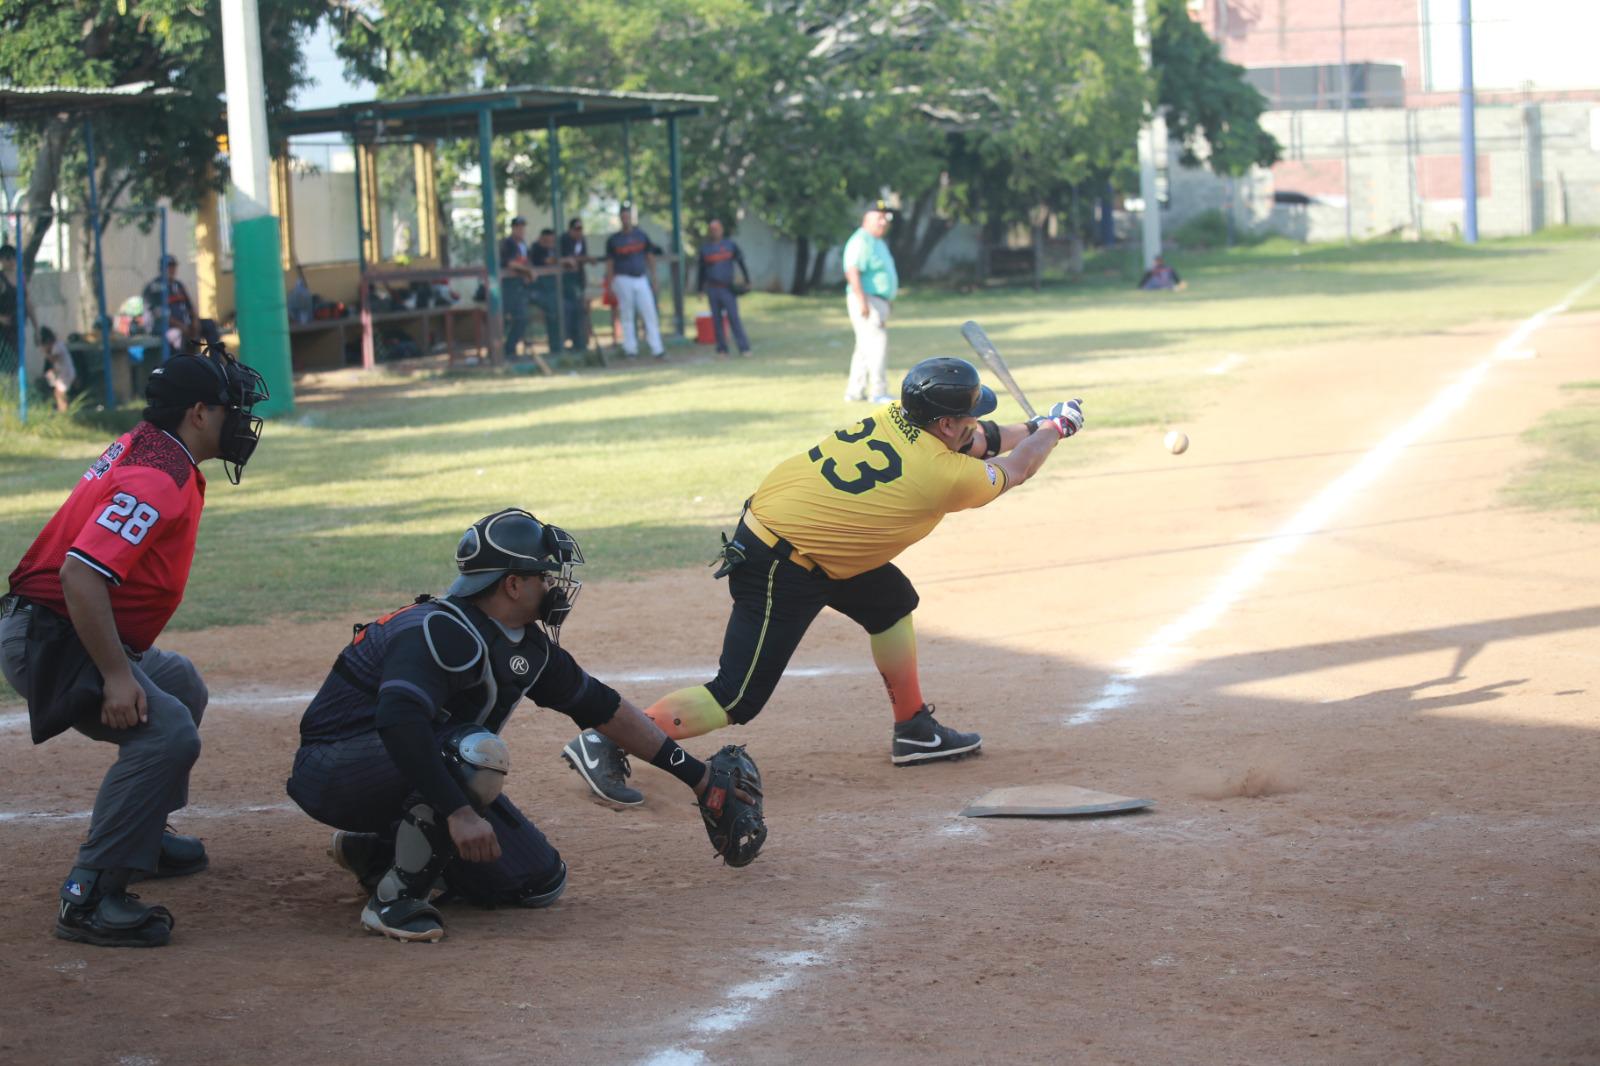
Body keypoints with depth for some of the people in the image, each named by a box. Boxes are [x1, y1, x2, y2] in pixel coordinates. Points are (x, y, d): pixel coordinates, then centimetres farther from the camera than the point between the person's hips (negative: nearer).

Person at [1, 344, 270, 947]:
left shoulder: (147, 451, 12)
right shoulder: (159, 478, -20)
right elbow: (80, 573, -30)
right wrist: (116, 676, -29)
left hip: (58, 632, 11)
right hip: (51, 642, -11)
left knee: (180, 687, 30)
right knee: (167, 735, -26)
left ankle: (143, 838, 35)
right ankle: (90, 897, -27)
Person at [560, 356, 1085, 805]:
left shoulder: (896, 417, 2)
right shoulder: (943, 477, -17)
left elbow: (971, 443, 24)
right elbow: (1013, 470, 3)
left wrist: (1034, 428, 25)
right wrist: (1053, 428, 19)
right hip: (780, 572, -10)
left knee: (891, 601, 24)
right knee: (739, 697, -8)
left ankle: (914, 730, 34)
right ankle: (605, 743, -7)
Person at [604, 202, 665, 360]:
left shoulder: (641, 235, 9)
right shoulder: (613, 239, 1)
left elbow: (650, 256, 14)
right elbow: (609, 263, 2)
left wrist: (653, 277, 9)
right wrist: (610, 284, -4)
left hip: (641, 279, 3)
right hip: (623, 280, -3)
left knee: (650, 314, -3)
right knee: (627, 316, 0)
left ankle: (657, 349, -4)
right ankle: (630, 349, 6)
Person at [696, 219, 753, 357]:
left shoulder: (730, 246, 6)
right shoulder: (705, 249, 11)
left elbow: (741, 262, 9)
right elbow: (702, 271, 15)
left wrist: (747, 281, 3)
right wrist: (701, 290, 12)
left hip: (728, 288, -2)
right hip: (712, 289, 2)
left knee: (733, 317, -11)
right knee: (716, 319, 2)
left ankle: (744, 347, -13)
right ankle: (722, 348, 8)